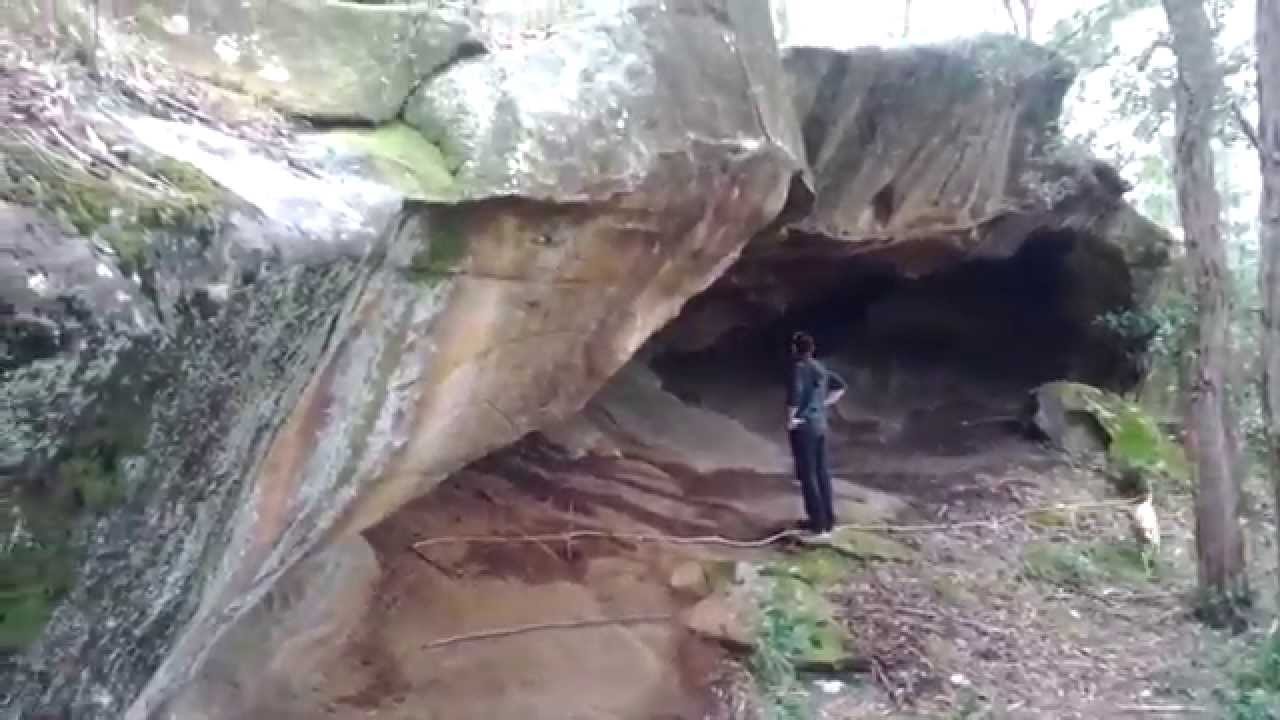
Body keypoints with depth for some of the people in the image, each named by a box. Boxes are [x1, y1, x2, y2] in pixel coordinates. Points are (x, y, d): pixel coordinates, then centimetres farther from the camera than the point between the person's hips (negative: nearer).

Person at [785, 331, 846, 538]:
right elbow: (841, 386, 21)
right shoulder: (820, 368, 11)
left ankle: (818, 523, 3)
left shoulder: (799, 367, -15)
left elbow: (795, 394, -30)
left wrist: (790, 419, -18)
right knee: (822, 472, 13)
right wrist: (824, 404, 15)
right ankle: (829, 520, 20)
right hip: (820, 425, 8)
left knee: (807, 475, -1)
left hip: (803, 427, -8)